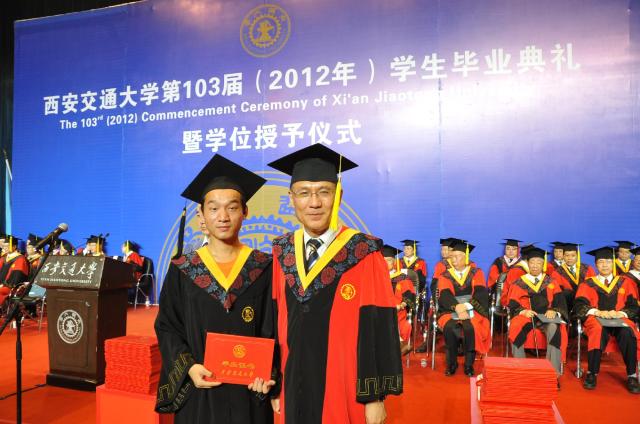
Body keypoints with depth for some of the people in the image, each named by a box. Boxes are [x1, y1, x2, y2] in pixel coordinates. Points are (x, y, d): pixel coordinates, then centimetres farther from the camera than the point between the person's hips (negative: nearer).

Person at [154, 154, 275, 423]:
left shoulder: (264, 269, -4)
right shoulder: (182, 271, -2)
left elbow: (275, 329, -3)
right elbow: (167, 328, 1)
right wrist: (188, 367, -14)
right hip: (199, 392, 1)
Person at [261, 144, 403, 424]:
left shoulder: (364, 255, -13)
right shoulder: (281, 254, 0)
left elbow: (379, 330, -12)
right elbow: (273, 323, 5)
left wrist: (375, 396, -10)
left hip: (347, 394, -3)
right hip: (294, 390, 4)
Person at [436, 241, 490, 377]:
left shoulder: (476, 273, 9)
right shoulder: (445, 276, 9)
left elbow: (480, 293, -6)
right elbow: (445, 295, -7)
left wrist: (467, 306, -23)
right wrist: (457, 308, -26)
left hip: (473, 311, -1)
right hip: (451, 311, 1)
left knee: (470, 327, -32)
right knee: (449, 327, -31)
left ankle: (469, 365, -14)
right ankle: (451, 364, -13)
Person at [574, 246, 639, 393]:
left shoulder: (625, 283, 19)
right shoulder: (587, 284, 16)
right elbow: (579, 306, 4)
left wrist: (620, 313, -11)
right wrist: (597, 312, -15)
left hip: (620, 319, 1)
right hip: (595, 319, -1)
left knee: (627, 333, -35)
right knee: (598, 331, -37)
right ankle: (592, 373, -31)